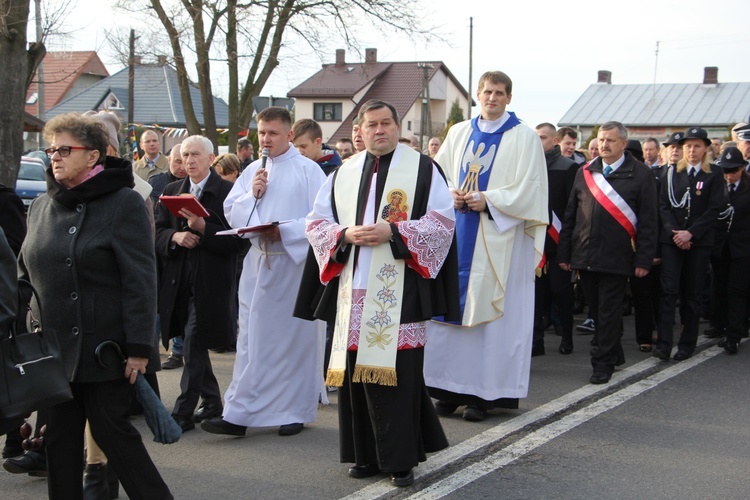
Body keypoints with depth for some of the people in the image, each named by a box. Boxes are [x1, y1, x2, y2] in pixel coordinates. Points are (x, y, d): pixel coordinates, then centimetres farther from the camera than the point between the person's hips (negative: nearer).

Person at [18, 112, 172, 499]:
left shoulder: (124, 203, -7)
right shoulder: (41, 207, 11)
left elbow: (140, 281, -11)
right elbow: (25, 274, 17)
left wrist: (139, 347, -15)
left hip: (103, 347, -6)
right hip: (52, 348, 6)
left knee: (112, 432, 0)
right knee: (59, 438, 9)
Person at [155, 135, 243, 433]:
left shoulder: (227, 191, -5)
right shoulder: (171, 192, 13)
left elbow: (235, 240, -11)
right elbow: (158, 234, 9)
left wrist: (203, 228, -23)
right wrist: (175, 237, -11)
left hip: (210, 283, -6)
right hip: (178, 282, 6)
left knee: (194, 345, -8)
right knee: (194, 345, 14)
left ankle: (183, 413, -2)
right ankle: (212, 401, 30)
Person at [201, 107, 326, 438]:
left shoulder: (308, 170, -4)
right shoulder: (252, 171, 14)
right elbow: (231, 213, 12)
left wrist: (284, 231, -20)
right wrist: (252, 195, -6)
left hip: (295, 262, -5)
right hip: (257, 262, 5)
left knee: (295, 336, 3)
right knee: (252, 336, 4)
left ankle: (296, 411, 16)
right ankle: (239, 414, 5)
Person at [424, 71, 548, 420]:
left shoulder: (524, 138, 0)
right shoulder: (458, 133, 13)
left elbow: (529, 188, -6)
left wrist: (487, 200, -15)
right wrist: (452, 195, -6)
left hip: (498, 237, -4)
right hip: (457, 232, 4)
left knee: (489, 309, -3)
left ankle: (484, 392, 3)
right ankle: (451, 388, 10)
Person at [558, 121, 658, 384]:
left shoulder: (641, 174, -1)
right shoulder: (585, 173, 11)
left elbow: (648, 221, -3)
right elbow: (570, 215, 13)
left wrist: (644, 259, -9)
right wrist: (564, 253, 8)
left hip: (616, 257, -4)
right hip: (585, 255, 5)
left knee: (609, 310, -1)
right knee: (597, 307, 13)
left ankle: (603, 363, 6)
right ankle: (614, 353, 28)